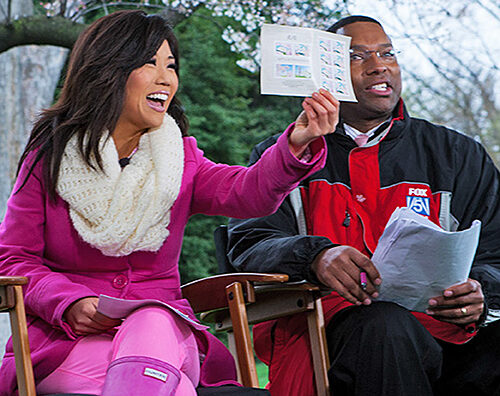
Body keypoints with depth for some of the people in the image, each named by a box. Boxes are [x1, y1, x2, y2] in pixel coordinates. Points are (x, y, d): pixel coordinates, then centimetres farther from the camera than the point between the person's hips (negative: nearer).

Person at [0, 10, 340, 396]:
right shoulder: (50, 157, 5)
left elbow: (248, 192, -12)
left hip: (162, 324, 3)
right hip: (67, 338, -3)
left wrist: (297, 144, -34)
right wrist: (70, 303, -16)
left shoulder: (181, 158, 9)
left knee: (150, 326, -35)